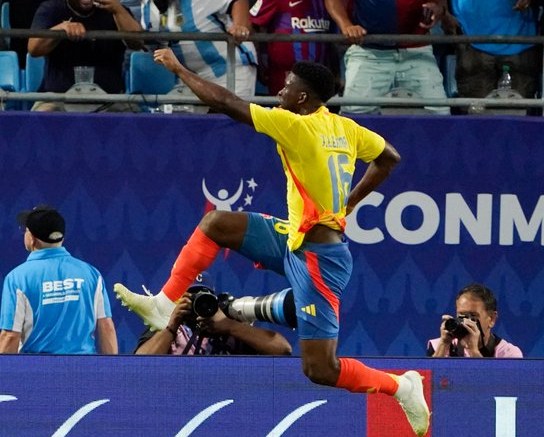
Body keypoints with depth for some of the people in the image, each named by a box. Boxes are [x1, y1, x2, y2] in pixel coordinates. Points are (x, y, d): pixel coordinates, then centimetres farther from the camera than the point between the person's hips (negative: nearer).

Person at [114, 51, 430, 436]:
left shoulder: (296, 126, -19)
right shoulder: (345, 128, 3)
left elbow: (225, 102, -18)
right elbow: (389, 158, 17)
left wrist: (177, 68, -5)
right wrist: (347, 204, 23)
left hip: (317, 257, -9)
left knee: (320, 369, -7)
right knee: (216, 223, 8)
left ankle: (401, 387, 5)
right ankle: (164, 305, 11)